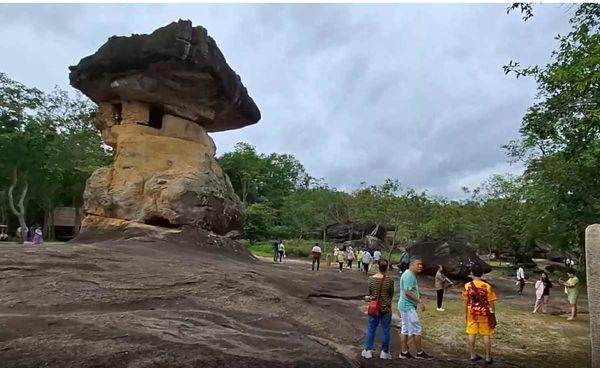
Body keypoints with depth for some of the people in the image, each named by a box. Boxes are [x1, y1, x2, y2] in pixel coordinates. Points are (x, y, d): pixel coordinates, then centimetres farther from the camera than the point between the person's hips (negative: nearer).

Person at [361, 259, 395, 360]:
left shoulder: (371, 279, -10)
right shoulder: (390, 280, -15)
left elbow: (369, 293, 2)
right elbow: (391, 295, -2)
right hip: (386, 308, -2)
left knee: (371, 329, 13)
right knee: (385, 330, 11)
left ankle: (368, 351, 19)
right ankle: (384, 352, 20)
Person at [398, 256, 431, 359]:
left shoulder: (411, 275, 14)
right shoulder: (408, 275, -19)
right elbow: (407, 292, -24)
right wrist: (420, 302, -19)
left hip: (406, 306, 10)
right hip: (408, 306, -10)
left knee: (405, 330, 13)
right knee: (416, 329, -1)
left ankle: (404, 352, 19)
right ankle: (420, 353, 10)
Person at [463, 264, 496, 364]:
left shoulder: (467, 286, -8)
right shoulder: (487, 286, -12)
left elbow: (466, 302, -1)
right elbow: (491, 303, -7)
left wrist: (466, 313, 11)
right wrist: (492, 314, 5)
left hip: (472, 313, 1)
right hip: (484, 313, -1)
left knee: (471, 334, 9)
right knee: (486, 335, 9)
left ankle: (473, 355, 17)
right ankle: (488, 357, 15)